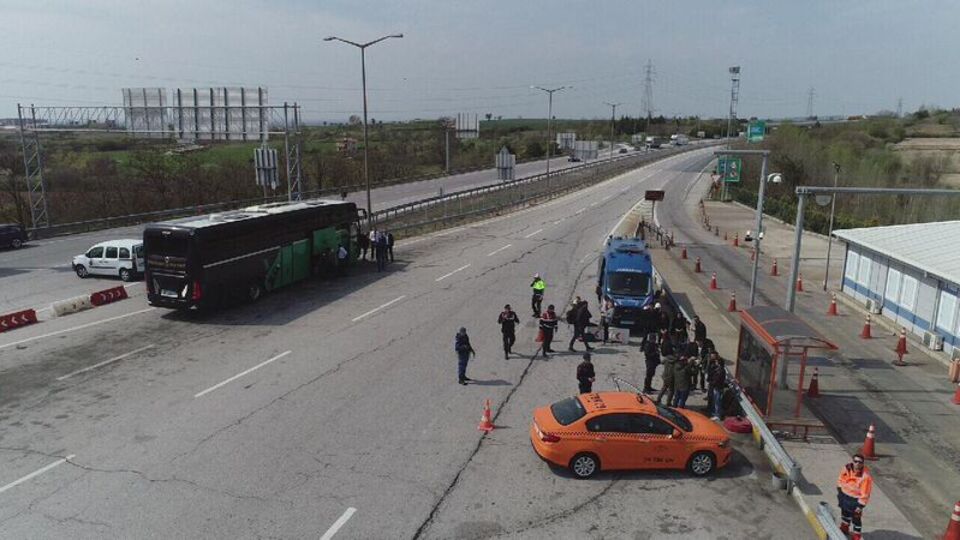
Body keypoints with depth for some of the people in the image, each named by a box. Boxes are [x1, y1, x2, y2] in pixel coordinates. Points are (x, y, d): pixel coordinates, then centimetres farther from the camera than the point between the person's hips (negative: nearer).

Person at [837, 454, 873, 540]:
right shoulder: (847, 468, -14)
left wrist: (860, 506, -19)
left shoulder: (865, 476, -28)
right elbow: (840, 480, 4)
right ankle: (844, 528, 50)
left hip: (855, 499, -6)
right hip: (844, 496, 6)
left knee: (856, 518, 7)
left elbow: (865, 493, -22)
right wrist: (839, 491, 7)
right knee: (845, 512, 26)